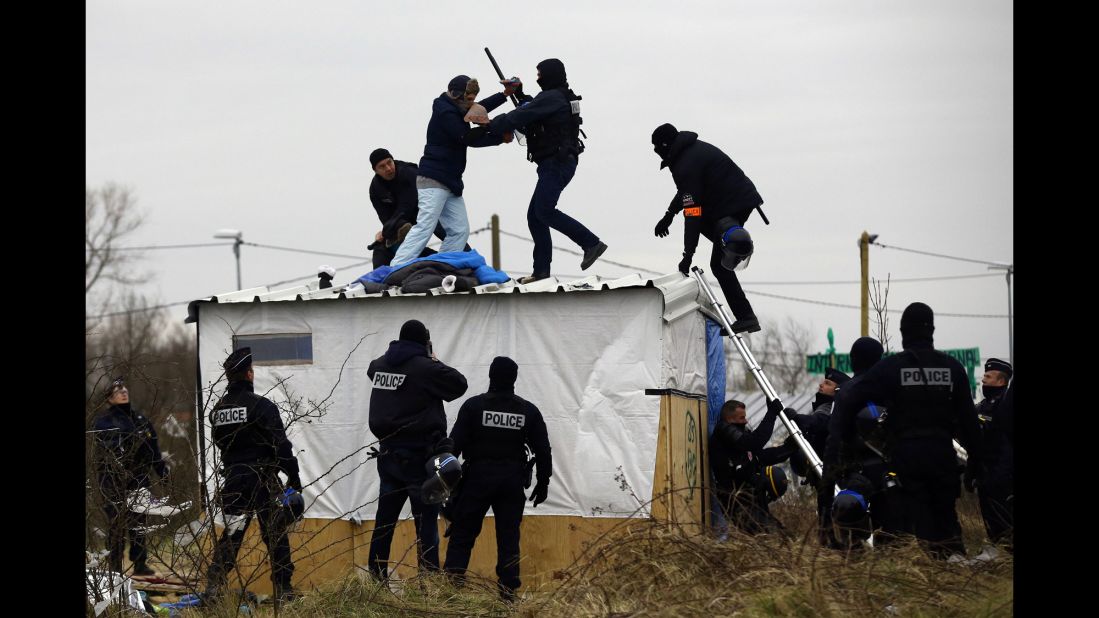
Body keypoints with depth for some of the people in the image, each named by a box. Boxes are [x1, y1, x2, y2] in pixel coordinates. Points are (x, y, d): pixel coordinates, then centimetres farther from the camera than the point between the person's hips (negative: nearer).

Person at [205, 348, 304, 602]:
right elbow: (281, 445, -14)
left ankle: (214, 583, 2)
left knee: (231, 533, 11)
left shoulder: (218, 409, 7)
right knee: (276, 534, 1)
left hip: (233, 481, 5)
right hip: (263, 481, -5)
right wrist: (294, 475, -6)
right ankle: (283, 588, 2)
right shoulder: (261, 406, -12)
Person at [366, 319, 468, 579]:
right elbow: (459, 385, -6)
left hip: (388, 451, 6)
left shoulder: (380, 365, 7)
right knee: (426, 518, -3)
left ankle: (376, 576, 13)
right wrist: (436, 362, 8)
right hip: (417, 455, -6)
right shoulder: (425, 368, -13)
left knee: (385, 518, 11)